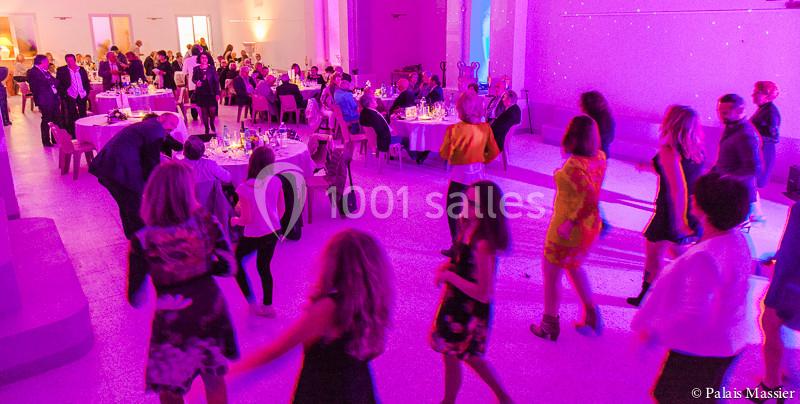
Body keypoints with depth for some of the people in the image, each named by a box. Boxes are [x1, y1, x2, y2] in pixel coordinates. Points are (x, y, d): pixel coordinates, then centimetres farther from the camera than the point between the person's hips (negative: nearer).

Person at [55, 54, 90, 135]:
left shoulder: (82, 69, 10)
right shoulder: (61, 70, 0)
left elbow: (87, 82, 14)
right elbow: (58, 83, -1)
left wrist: (87, 92, 3)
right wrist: (63, 94, -9)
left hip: (82, 95, 3)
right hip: (70, 96, -3)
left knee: (83, 115, 6)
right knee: (72, 116, -2)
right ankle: (73, 135, 3)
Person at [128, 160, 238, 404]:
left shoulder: (142, 241, -17)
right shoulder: (206, 223, -12)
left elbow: (136, 300, -8)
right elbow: (228, 268, -2)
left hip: (172, 326, -2)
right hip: (211, 315, 2)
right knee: (215, 382, 26)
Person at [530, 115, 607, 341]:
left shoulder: (573, 166, -30)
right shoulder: (600, 158, -7)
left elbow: (591, 202, -34)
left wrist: (570, 222, -27)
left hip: (566, 229, -8)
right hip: (590, 227, 8)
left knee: (551, 274, 14)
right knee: (574, 267, 32)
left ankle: (549, 326, 30)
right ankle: (591, 315, 38)